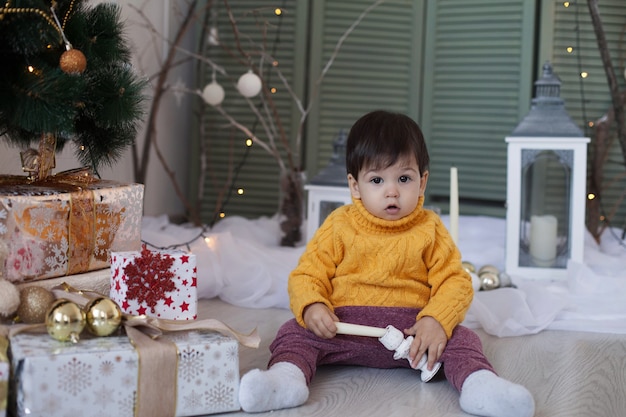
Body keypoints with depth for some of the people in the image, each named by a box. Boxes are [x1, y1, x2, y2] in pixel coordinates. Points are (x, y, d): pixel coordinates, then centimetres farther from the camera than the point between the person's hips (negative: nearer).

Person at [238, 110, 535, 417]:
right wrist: (311, 307, -21)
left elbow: (454, 281, -2)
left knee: (461, 339, -22)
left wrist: (436, 321, -22)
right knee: (295, 332, -21)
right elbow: (307, 274, 2)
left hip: (412, 328, 0)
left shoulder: (429, 230, 3)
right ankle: (287, 375, -42)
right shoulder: (339, 226, 3)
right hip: (345, 325, 0)